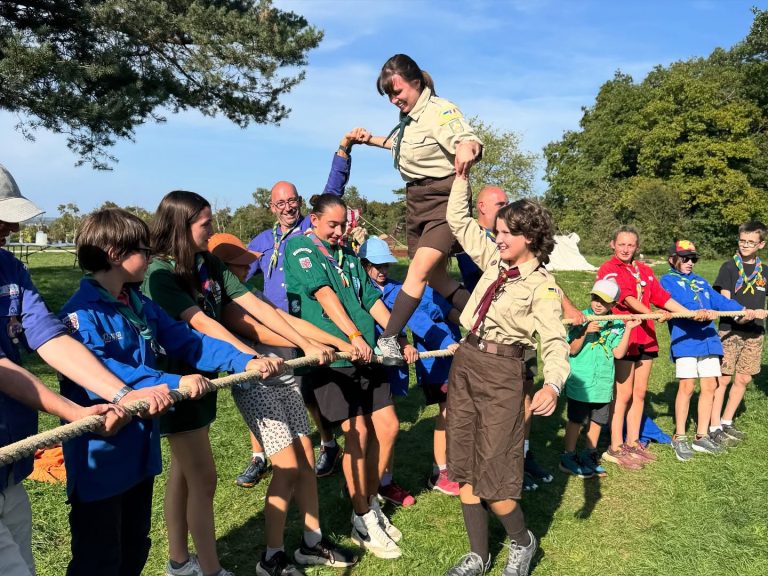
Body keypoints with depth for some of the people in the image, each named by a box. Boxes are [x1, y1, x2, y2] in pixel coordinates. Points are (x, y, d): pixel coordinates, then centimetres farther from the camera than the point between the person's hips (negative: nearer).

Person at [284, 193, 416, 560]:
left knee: (388, 427, 5)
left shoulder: (347, 254, 19)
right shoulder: (300, 248, -2)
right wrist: (354, 335, -28)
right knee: (358, 432, -6)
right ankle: (362, 521, 11)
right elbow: (324, 294, -17)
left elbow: (372, 299, 13)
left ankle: (371, 504, 25)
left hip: (366, 355, 7)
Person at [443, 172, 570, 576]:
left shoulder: (542, 286, -10)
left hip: (503, 371, -7)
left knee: (493, 476, -3)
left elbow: (555, 342, -20)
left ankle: (522, 542, 28)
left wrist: (552, 384, -38)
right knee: (463, 469, 10)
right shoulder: (494, 260, 9)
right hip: (466, 361, 7)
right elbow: (458, 220, 15)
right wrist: (462, 175, 9)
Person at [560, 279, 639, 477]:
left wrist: (628, 329, -11)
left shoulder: (616, 324, 2)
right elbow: (572, 350, -12)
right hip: (580, 382, -4)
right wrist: (585, 331, -25)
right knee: (576, 419, 5)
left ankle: (589, 456, 31)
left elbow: (618, 353, -6)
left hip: (603, 384, 4)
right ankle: (568, 458, 17)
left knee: (597, 420, 14)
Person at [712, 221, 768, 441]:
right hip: (730, 331, -5)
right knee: (723, 379, -3)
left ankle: (727, 421, 25)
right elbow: (724, 300, -12)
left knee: (743, 379, 11)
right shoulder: (729, 267, -4)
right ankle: (714, 427, 4)